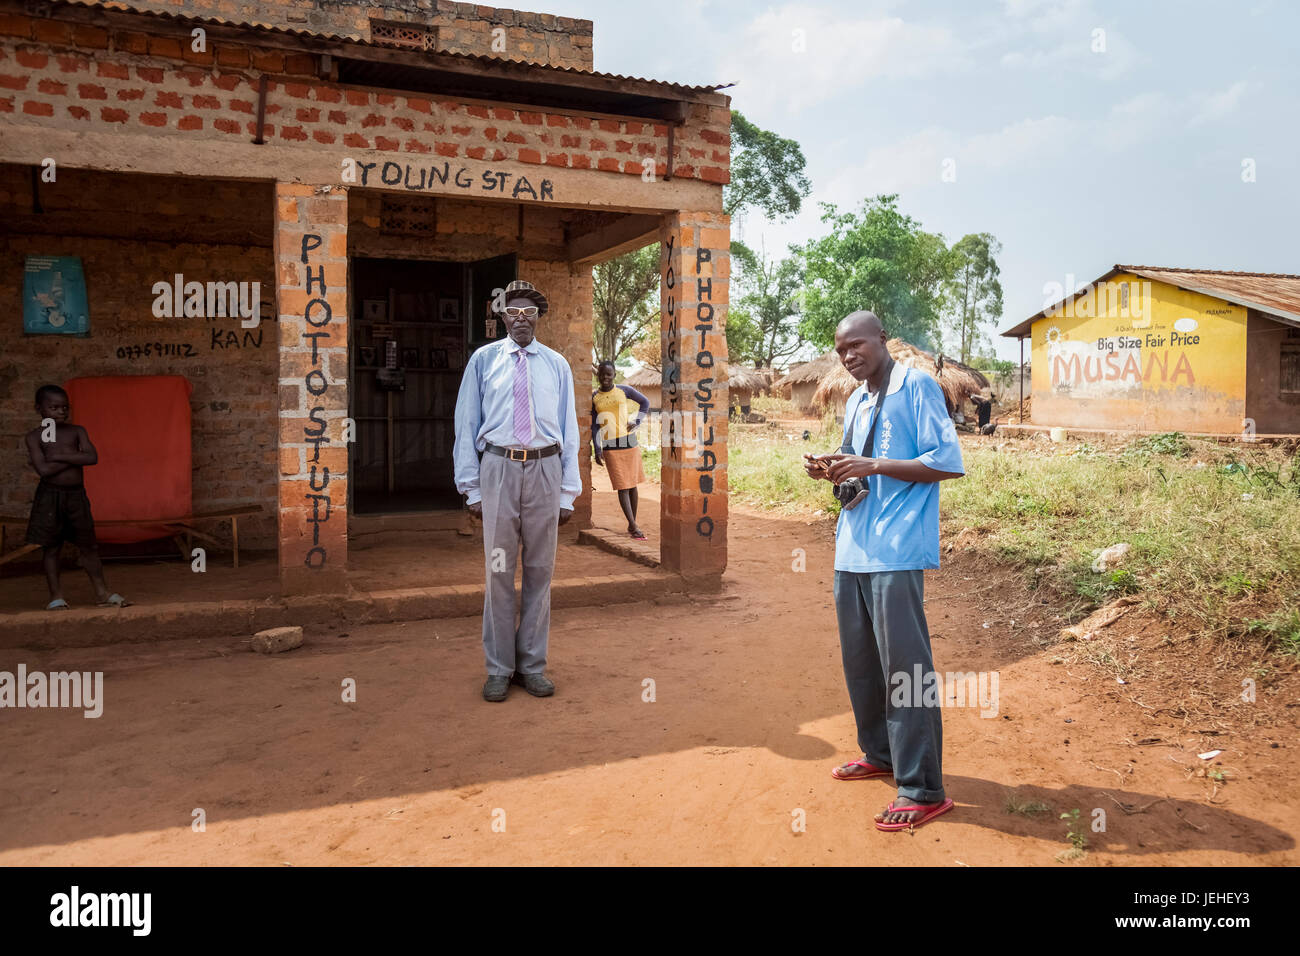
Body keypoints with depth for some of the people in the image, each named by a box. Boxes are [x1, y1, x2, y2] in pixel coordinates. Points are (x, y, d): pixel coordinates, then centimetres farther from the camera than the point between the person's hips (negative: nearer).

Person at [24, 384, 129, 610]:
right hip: (50, 496, -2)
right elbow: (43, 470, -15)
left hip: (77, 495, 2)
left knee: (89, 545, 7)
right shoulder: (35, 436, -2)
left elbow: (92, 457, -10)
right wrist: (75, 458, -11)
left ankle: (101, 592, 14)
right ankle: (56, 596, 15)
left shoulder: (77, 431, 6)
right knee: (50, 548, 5)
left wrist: (59, 456, -14)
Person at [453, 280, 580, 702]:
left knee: (540, 570, 8)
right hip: (498, 467, -1)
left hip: (545, 469, 2)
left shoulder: (557, 365, 8)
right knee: (499, 571, 3)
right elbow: (467, 426, 4)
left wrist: (568, 492, 3)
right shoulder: (483, 360, 5)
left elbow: (569, 430, 8)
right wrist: (471, 487, -1)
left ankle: (532, 665, 21)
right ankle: (499, 668, 16)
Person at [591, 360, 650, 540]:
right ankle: (634, 526, -6)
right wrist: (597, 450, -1)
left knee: (632, 484, 7)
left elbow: (645, 402, 14)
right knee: (622, 487, -5)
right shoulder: (594, 397, 4)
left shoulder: (624, 390, 2)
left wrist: (637, 421, 0)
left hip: (629, 442, 1)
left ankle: (632, 524, 17)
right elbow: (595, 425, 5)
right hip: (610, 447, -1)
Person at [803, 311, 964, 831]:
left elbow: (948, 462, -12)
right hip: (852, 549, 8)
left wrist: (872, 466, -19)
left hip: (895, 552, -8)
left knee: (903, 665, -6)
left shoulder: (916, 387, -5)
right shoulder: (855, 402, 19)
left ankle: (923, 789, 2)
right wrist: (832, 471, 4)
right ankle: (880, 754, 31)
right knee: (860, 658, 14)